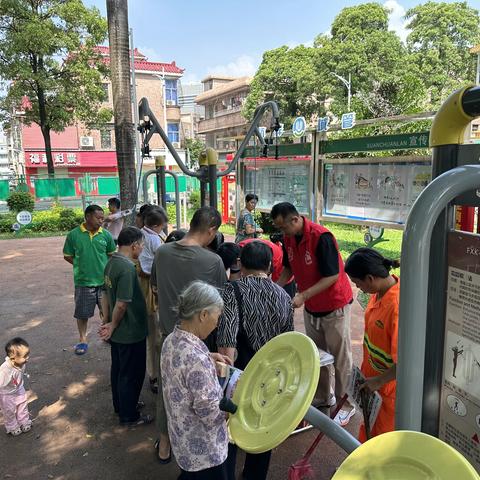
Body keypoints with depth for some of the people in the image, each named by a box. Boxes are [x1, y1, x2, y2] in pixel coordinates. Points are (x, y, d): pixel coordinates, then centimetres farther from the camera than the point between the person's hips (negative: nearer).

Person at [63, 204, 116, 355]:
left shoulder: (106, 235, -3)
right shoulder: (73, 234, -7)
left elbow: (112, 255, 10)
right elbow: (68, 256, 3)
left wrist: (105, 268, -2)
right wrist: (82, 265, -2)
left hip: (104, 280, 2)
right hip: (83, 281, -1)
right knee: (82, 313, 10)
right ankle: (83, 340, 29)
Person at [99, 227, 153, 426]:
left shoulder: (111, 263, 3)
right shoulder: (127, 268, -27)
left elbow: (106, 294, 9)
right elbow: (122, 304, -28)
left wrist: (107, 322, 12)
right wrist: (112, 326, -12)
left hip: (118, 332, 9)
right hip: (131, 332, -9)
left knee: (118, 368, 23)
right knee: (132, 374, 7)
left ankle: (120, 405, 41)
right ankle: (128, 415, 22)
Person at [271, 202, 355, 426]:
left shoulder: (321, 237, -27)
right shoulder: (288, 238, -4)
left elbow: (332, 275, -26)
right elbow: (289, 267, 9)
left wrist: (303, 295, -30)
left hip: (334, 306, -7)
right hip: (310, 307, 7)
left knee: (340, 357, 6)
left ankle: (345, 403, 20)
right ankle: (323, 398, 33)